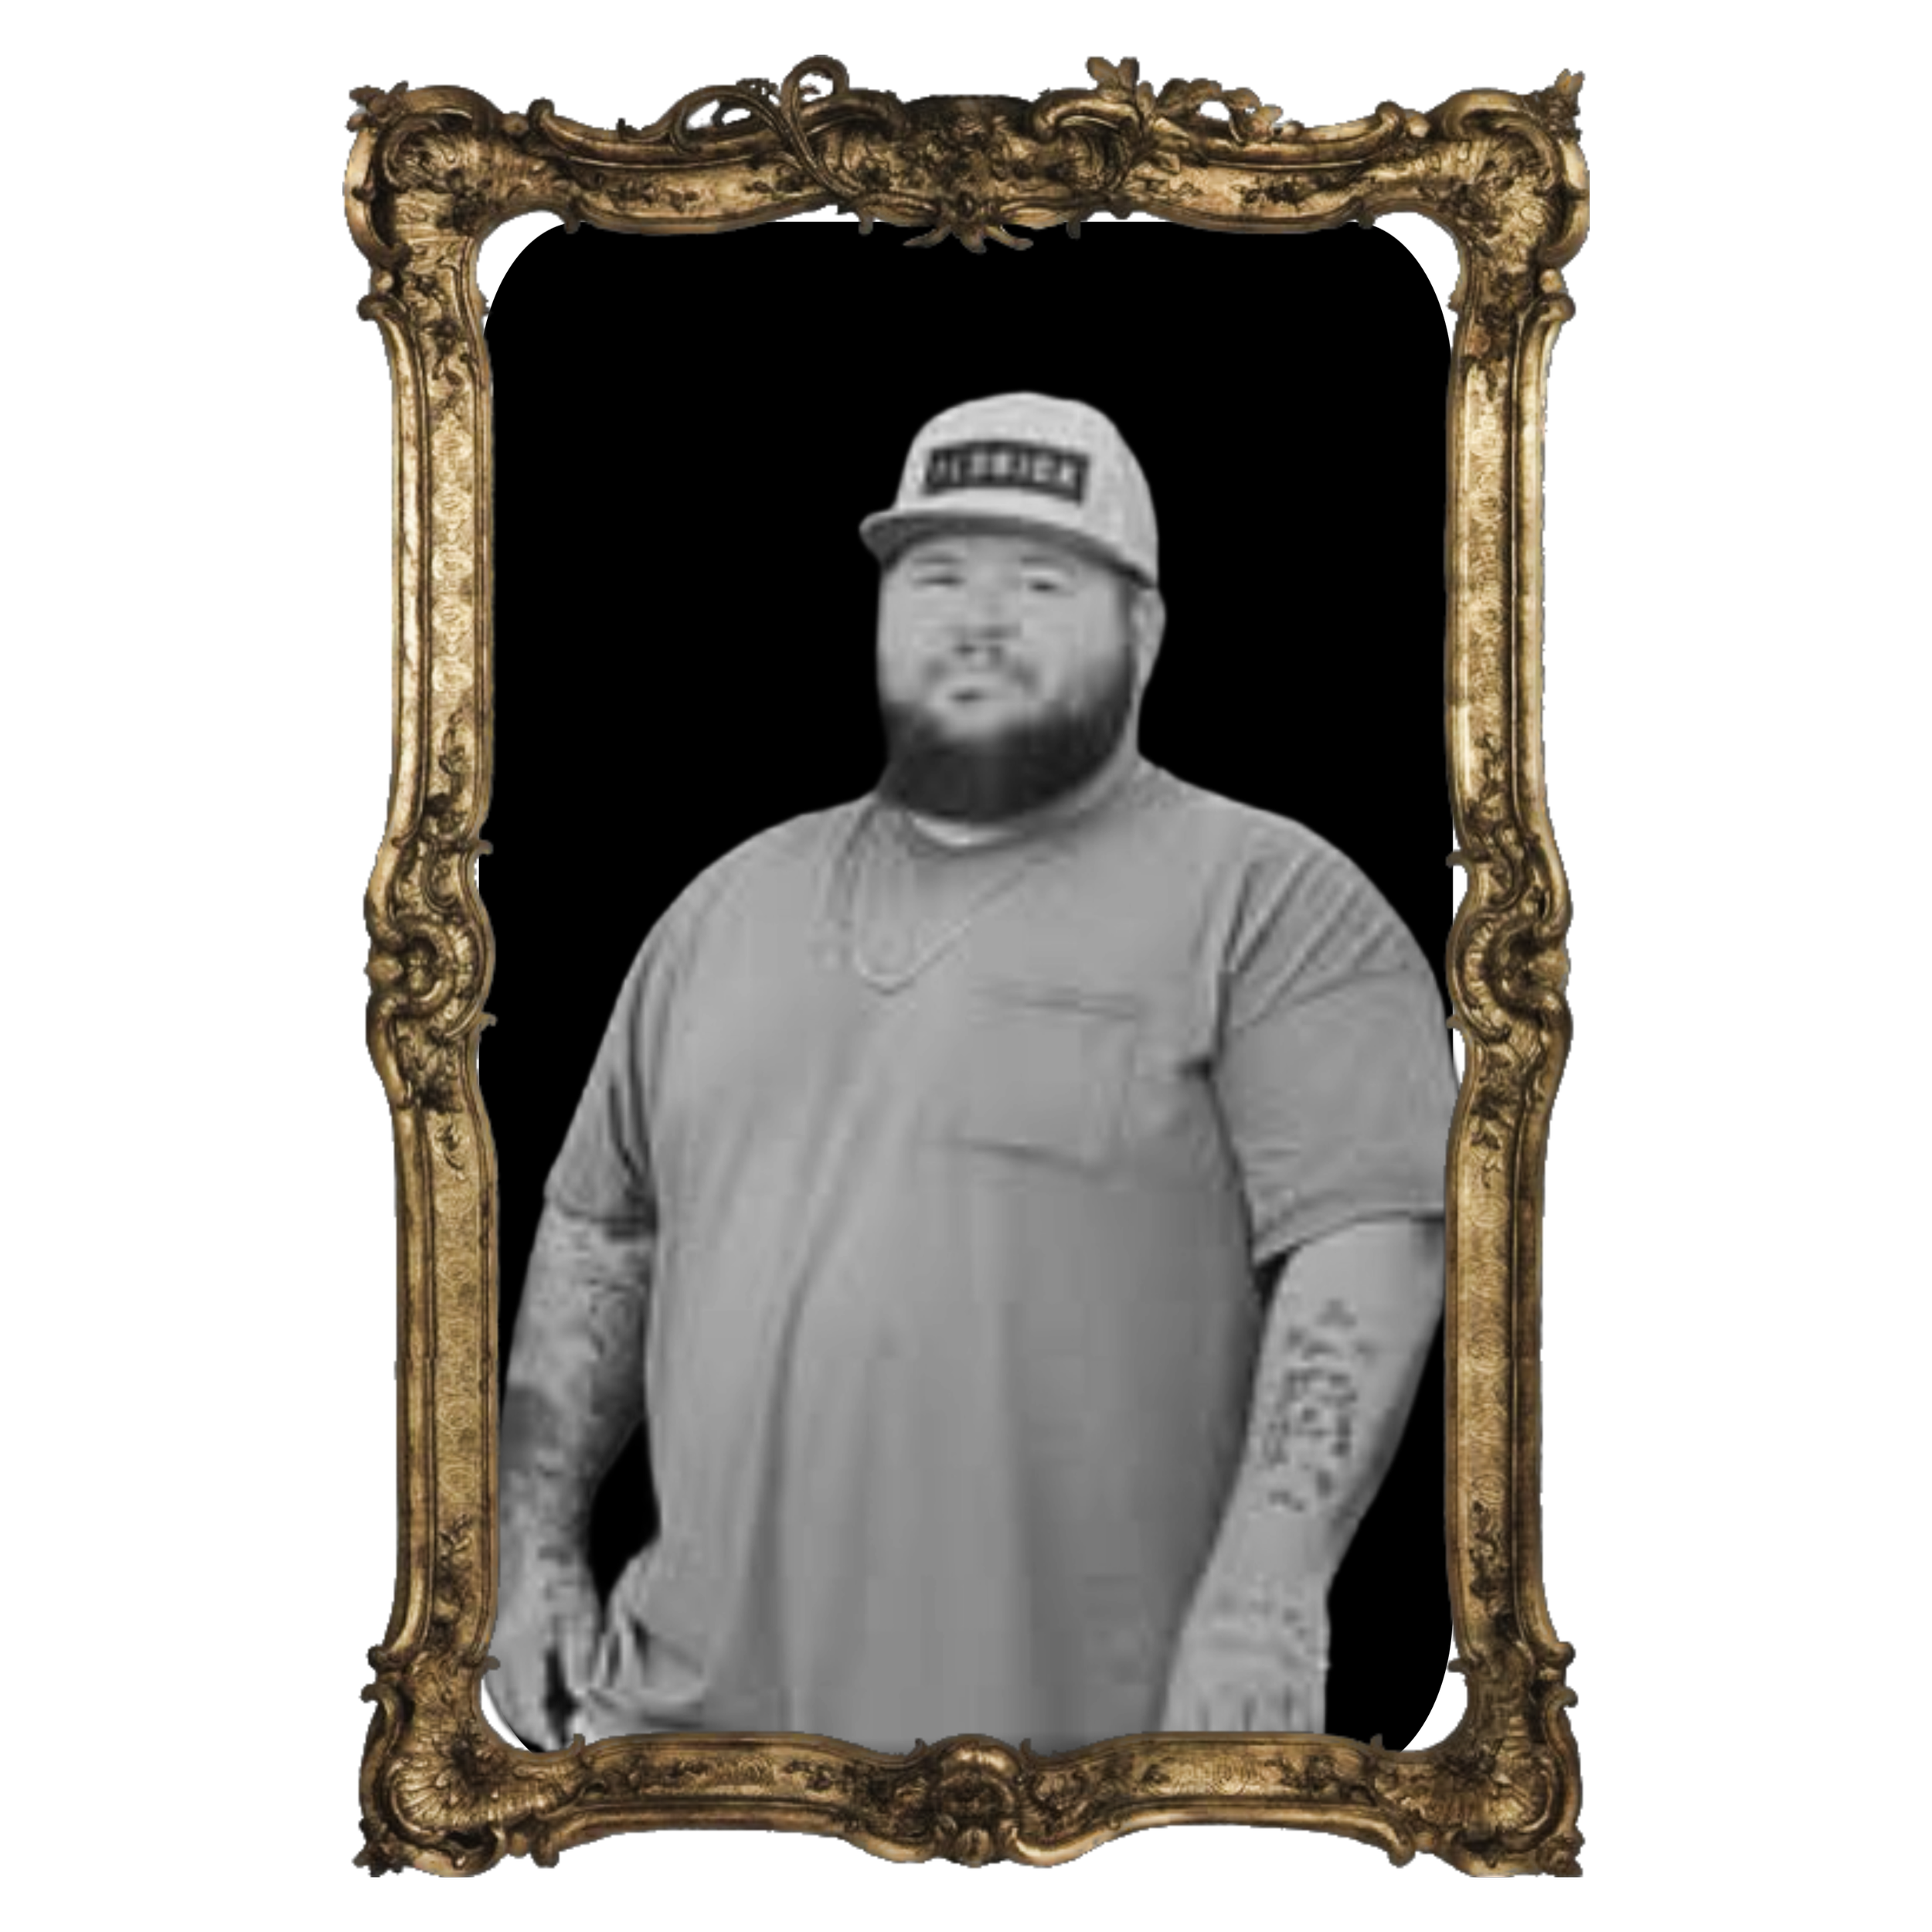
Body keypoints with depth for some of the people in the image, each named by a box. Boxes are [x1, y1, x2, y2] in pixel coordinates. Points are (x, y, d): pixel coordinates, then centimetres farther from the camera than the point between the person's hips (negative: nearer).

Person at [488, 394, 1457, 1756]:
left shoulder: (1270, 901, -4)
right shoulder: (734, 900, 14)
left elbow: (1365, 1244, -13)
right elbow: (602, 1233, 18)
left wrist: (1266, 1592, -22)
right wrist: (539, 1546, 11)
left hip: (1067, 1717, -5)